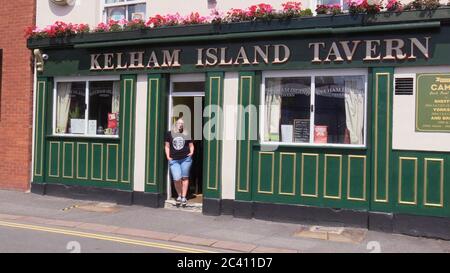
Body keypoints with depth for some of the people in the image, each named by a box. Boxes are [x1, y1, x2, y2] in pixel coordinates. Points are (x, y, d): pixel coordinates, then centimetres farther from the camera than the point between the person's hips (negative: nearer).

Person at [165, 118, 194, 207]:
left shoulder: (186, 134, 9)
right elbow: (167, 146, 10)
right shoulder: (170, 134, 7)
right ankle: (179, 195, 15)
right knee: (177, 179, -8)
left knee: (184, 178, 3)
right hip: (174, 160, -1)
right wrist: (168, 156, 0)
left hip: (186, 159, 1)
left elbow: (191, 145, 16)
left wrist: (191, 152, -2)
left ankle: (184, 197, 13)